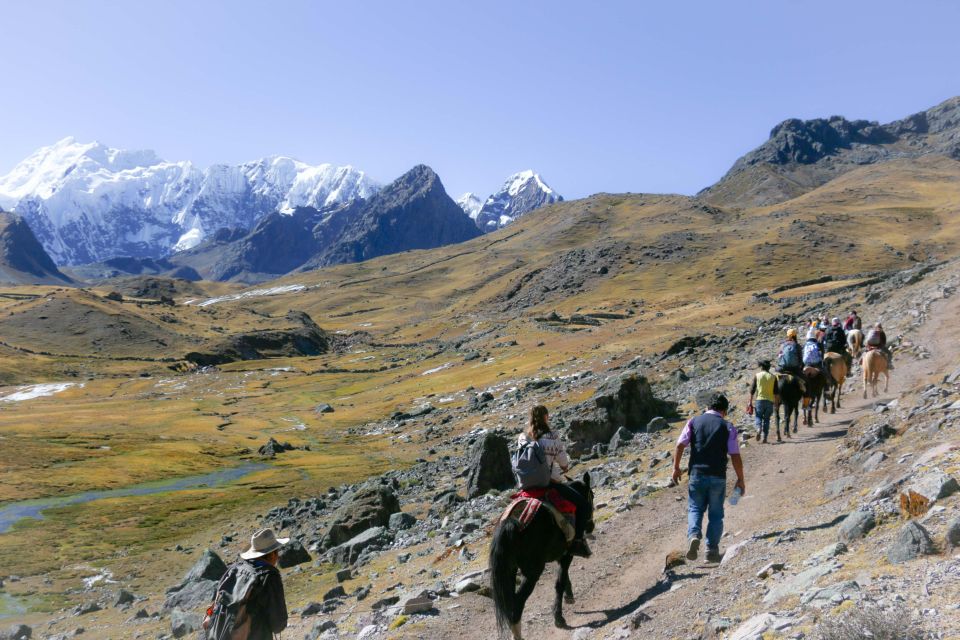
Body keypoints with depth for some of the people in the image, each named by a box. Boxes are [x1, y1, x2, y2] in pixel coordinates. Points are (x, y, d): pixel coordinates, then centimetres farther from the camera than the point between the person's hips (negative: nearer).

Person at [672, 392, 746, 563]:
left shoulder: (694, 422, 3)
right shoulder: (728, 427, 0)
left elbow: (680, 445, -2)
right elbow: (735, 456, -3)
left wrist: (676, 467, 8)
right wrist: (740, 480, 7)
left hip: (697, 474, 1)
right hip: (718, 477, -1)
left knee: (695, 508, 15)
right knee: (716, 514, 12)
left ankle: (693, 535, -10)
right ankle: (712, 550, 10)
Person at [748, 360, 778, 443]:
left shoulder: (757, 375, -1)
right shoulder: (773, 377, 3)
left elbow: (752, 389, 0)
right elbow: (776, 391, 0)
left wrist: (751, 400, 7)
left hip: (759, 399, -1)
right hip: (770, 400, 2)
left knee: (758, 416, 11)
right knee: (767, 418, 10)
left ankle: (759, 428, -18)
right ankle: (765, 437, 7)